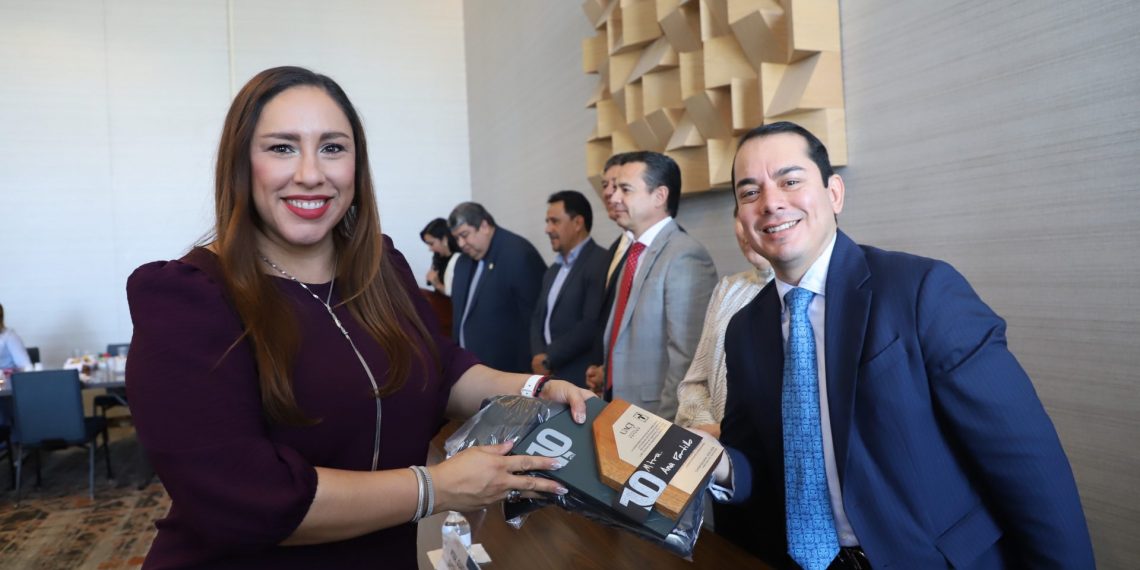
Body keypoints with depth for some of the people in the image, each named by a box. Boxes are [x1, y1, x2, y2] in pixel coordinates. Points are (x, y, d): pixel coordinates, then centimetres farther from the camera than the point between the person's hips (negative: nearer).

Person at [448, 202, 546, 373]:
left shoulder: (519, 255, -15)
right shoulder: (464, 261, 12)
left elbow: (534, 317, -16)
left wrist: (525, 370, -15)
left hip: (508, 366, -8)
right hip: (469, 362, 8)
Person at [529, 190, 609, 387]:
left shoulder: (600, 263, -12)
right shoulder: (553, 270, 17)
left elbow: (592, 325, -19)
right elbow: (538, 318, 15)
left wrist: (548, 358, -12)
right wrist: (538, 355, -4)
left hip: (580, 379, -7)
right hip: (547, 377, 7)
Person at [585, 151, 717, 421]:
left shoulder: (685, 256, -19)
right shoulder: (634, 253, 9)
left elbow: (687, 358, -22)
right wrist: (608, 373, 5)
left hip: (656, 419, -8)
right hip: (622, 410, 8)